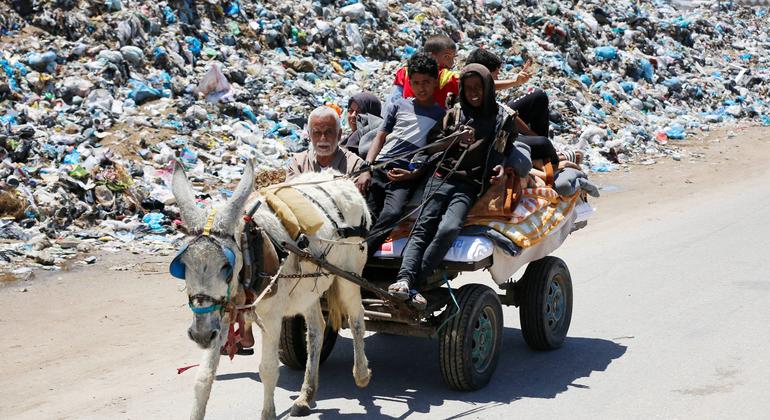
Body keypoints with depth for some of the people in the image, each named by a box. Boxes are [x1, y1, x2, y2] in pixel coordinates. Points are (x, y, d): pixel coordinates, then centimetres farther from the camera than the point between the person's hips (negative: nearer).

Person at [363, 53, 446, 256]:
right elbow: (380, 137, 20)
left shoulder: (442, 115, 16)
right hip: (379, 168, 4)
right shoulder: (400, 105, 21)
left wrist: (414, 174, -6)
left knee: (392, 214, -30)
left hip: (407, 177, -4)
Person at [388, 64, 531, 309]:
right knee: (424, 227, -17)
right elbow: (434, 146, 16)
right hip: (443, 177, 3)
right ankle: (405, 278, -32)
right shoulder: (455, 114, 18)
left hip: (471, 186, -2)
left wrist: (502, 168, -1)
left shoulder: (503, 118, 14)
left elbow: (507, 151, 19)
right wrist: (456, 139, -3)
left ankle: (415, 284, -29)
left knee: (449, 229, -26)